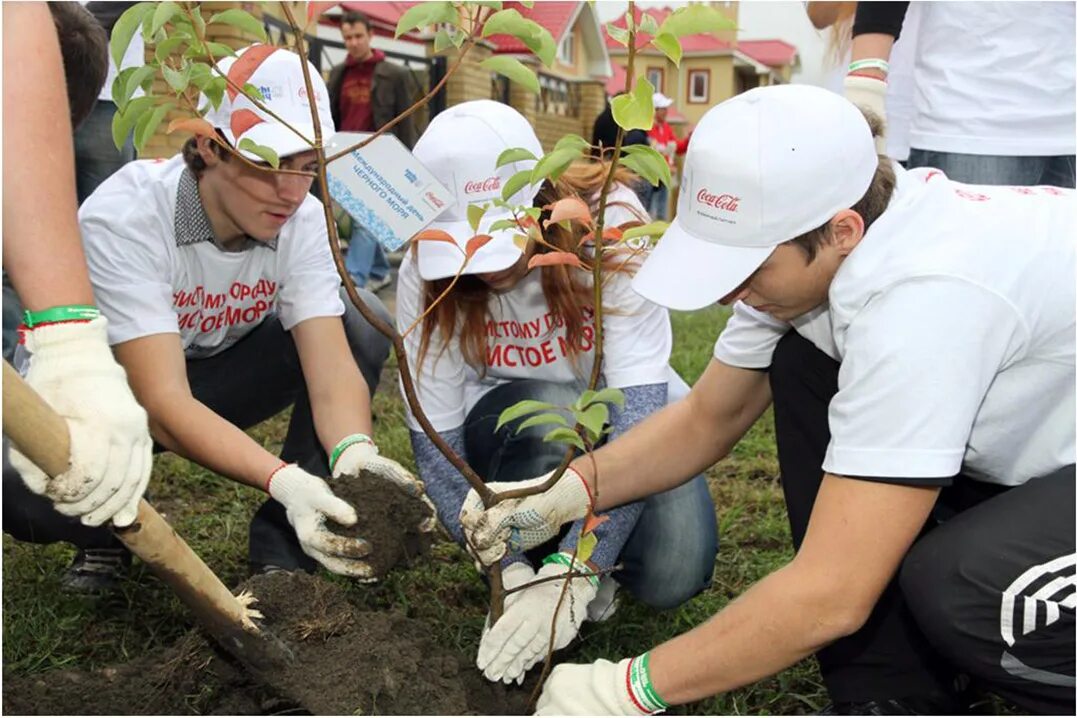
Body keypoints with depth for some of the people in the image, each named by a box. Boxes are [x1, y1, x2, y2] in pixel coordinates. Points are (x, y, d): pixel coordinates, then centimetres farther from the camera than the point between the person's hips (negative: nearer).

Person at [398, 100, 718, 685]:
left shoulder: (610, 227, -28)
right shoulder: (426, 274, -21)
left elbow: (638, 408, -34)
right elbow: (434, 443, -20)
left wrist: (570, 579, -43)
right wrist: (510, 574, -34)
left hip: (626, 413, 0)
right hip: (514, 430, 1)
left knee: (672, 575, -25)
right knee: (551, 414, -36)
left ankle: (566, 565, 8)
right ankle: (532, 552, -7)